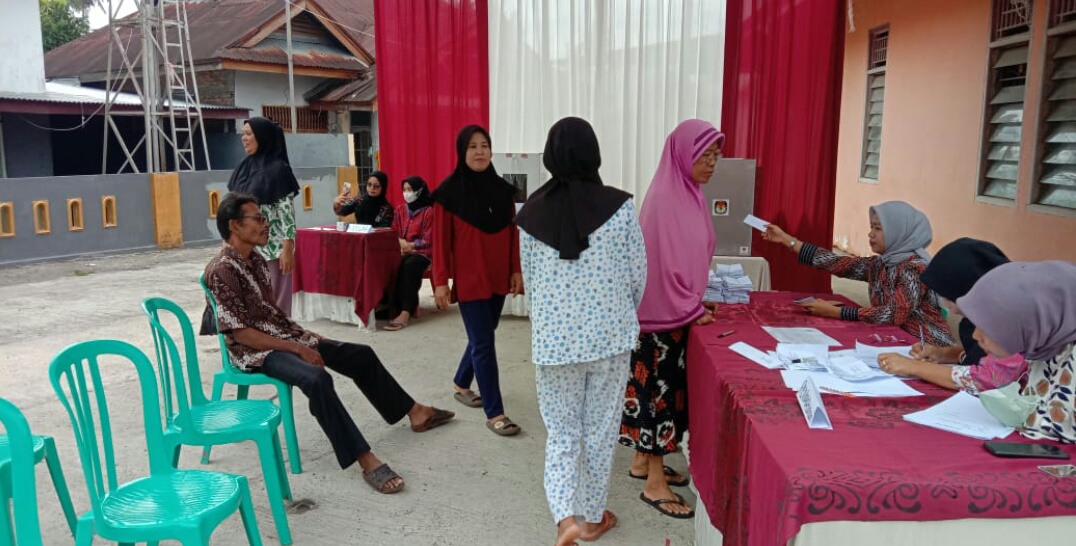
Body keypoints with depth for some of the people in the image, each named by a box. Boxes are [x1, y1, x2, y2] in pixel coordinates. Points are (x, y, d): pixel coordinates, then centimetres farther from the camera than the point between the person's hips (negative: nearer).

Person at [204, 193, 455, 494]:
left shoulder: (255, 259, 9)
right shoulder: (222, 270, -19)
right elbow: (241, 333, -22)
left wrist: (304, 336, 8)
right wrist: (297, 349, -20)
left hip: (282, 335, 9)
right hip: (255, 351, -9)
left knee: (361, 355, 6)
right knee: (316, 378, -36)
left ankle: (414, 412, 19)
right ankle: (366, 460, -35)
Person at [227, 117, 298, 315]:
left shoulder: (278, 168, -9)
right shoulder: (244, 167, 10)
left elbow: (287, 211, -13)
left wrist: (288, 248, -17)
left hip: (273, 247, -6)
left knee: (276, 302, -1)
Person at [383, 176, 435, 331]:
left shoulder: (428, 211, -1)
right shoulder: (400, 210, 17)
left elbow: (428, 240, -4)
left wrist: (409, 245, -8)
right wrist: (400, 243, -7)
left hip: (421, 252, -4)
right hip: (402, 251, 4)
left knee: (409, 266, -37)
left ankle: (405, 311, -42)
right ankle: (407, 308, -29)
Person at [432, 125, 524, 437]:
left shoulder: (503, 189, 5)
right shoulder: (449, 192, -9)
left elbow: (513, 234, 9)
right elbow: (441, 241, -8)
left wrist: (516, 270, 6)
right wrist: (440, 281, -10)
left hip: (498, 277, 6)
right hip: (469, 279, -5)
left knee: (482, 336, 17)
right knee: (484, 343, -5)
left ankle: (461, 385, 41)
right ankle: (494, 413, 3)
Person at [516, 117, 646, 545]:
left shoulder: (532, 211, -5)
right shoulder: (618, 206, -10)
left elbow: (529, 279, 4)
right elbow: (638, 273, -2)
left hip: (553, 336, 1)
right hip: (610, 334, -1)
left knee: (561, 432, 15)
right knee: (600, 430, 15)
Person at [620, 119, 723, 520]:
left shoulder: (688, 193, 9)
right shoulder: (664, 198, -20)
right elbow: (664, 261, -21)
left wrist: (694, 303, 10)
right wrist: (691, 309, -13)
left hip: (678, 309, 9)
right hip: (663, 313, -9)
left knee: (664, 387, 17)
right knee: (658, 389, -1)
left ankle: (644, 461, 32)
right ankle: (654, 484, 11)